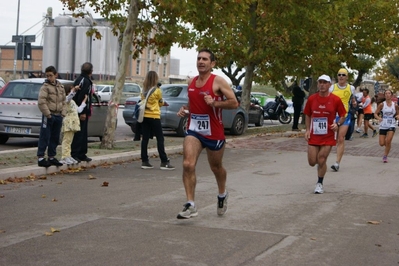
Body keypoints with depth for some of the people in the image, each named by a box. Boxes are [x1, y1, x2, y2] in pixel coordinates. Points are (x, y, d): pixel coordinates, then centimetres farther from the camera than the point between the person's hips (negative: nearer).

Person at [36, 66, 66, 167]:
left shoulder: (61, 87, 13)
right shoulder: (45, 87, -7)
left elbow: (63, 101, 19)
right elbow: (41, 102, -15)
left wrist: (63, 113, 7)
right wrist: (48, 114, -17)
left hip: (58, 116, 7)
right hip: (48, 116, -6)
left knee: (55, 138, 12)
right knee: (44, 138, -6)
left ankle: (52, 157, 22)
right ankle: (40, 158, -5)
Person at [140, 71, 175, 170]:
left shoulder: (144, 90, 5)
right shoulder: (157, 90, -8)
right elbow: (161, 103, 5)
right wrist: (162, 102, 28)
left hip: (144, 116, 6)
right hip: (154, 116, -5)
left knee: (145, 139, 7)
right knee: (160, 139, -2)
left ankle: (144, 161, 8)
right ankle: (164, 162, -2)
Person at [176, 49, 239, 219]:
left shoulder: (218, 81, -10)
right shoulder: (191, 82, 8)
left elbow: (234, 103, -14)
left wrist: (215, 103, -27)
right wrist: (185, 109, 4)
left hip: (214, 133, -3)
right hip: (194, 131, 4)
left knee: (216, 167, 16)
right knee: (188, 164, -17)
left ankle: (222, 195, 45)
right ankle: (190, 206, -13)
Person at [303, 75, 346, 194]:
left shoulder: (335, 99, -6)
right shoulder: (311, 99, 1)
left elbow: (343, 115, 3)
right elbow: (307, 115, 11)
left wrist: (338, 124, -16)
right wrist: (307, 130, 0)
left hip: (328, 136, -2)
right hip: (313, 135, 2)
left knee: (321, 161, -4)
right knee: (312, 162, 1)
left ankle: (319, 183, 18)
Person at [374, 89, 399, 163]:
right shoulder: (382, 104, -3)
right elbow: (375, 113, -1)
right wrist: (378, 118, -21)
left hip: (391, 126, -1)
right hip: (383, 126, 1)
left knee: (388, 141, -18)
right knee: (381, 144, -1)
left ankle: (385, 156, 1)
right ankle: (388, 145, 37)